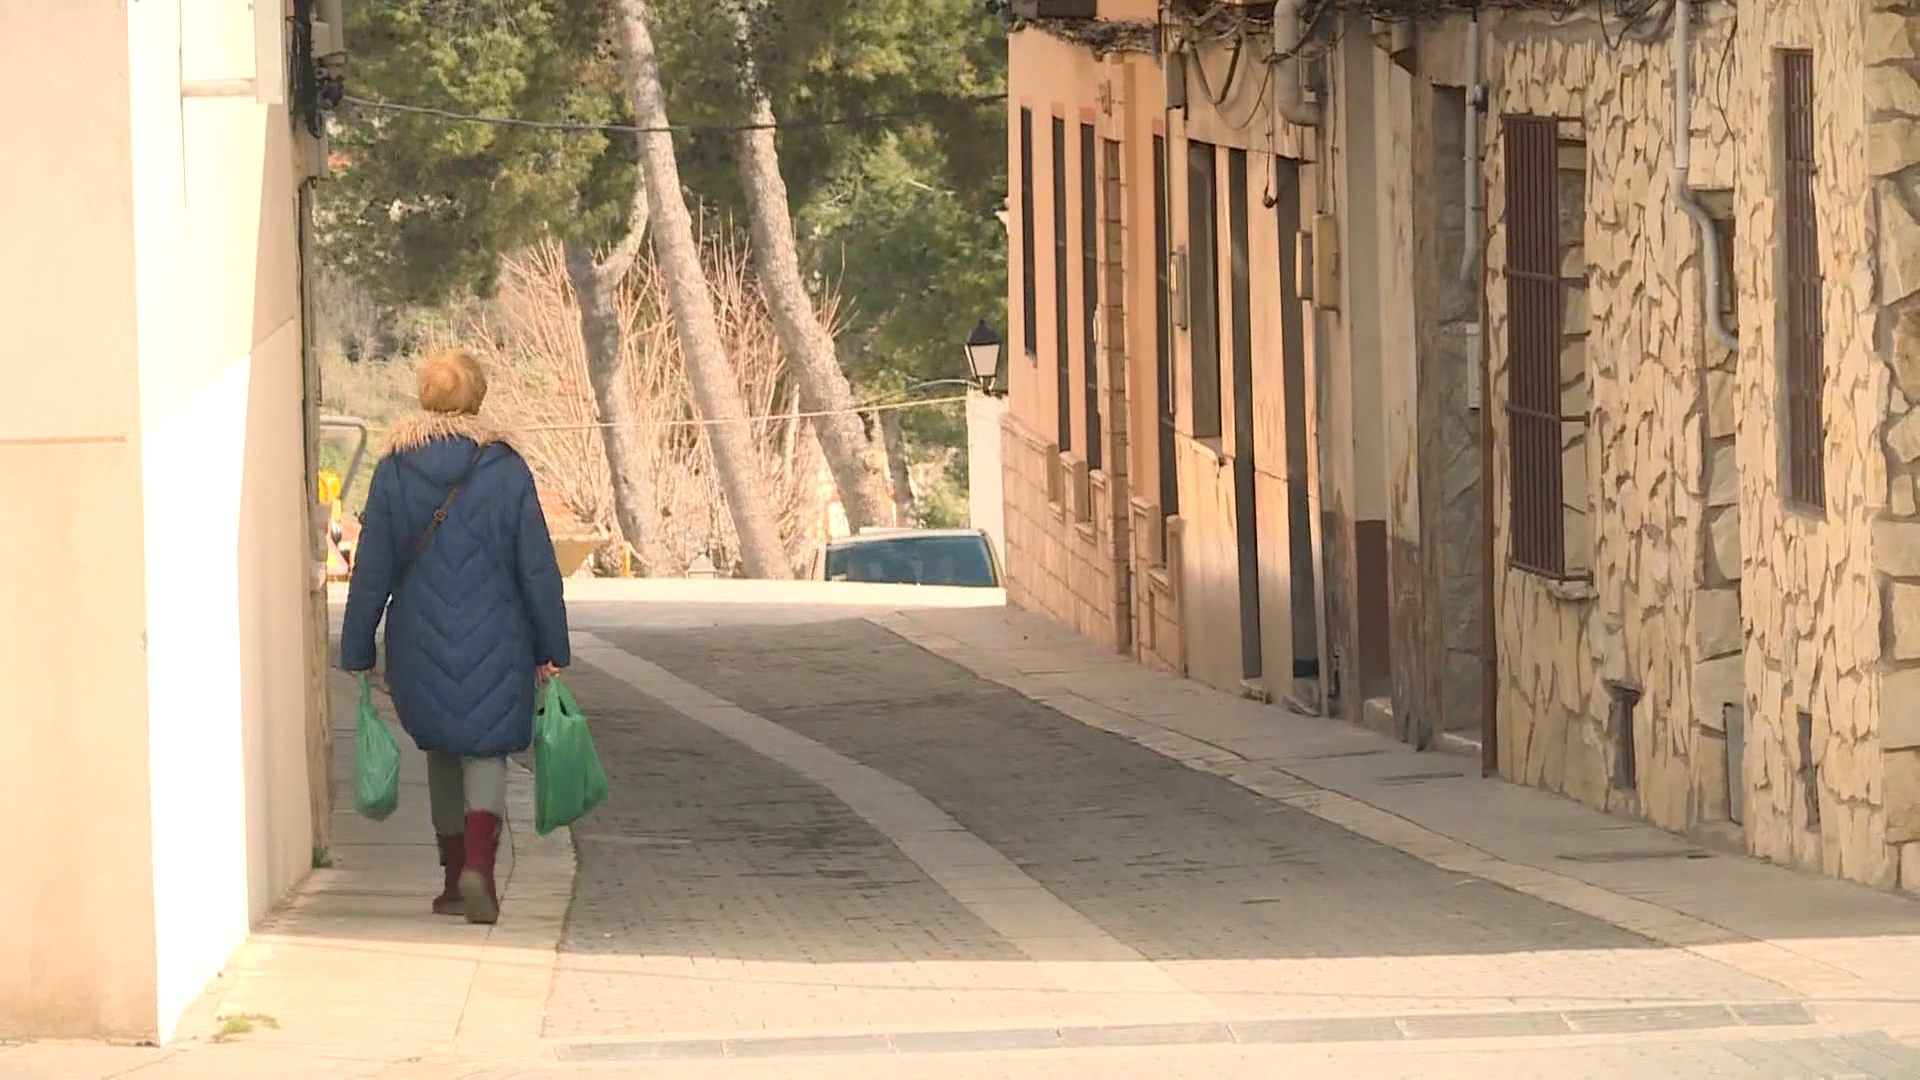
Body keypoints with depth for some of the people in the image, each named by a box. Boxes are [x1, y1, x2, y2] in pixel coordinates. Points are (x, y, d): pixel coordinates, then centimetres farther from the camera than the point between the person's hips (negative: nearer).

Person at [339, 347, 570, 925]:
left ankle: (456, 879, 23)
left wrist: (357, 652, 7)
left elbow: (371, 571, 0)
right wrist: (550, 650, 7)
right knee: (486, 749, 7)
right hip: (493, 641, -2)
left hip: (420, 646, 2)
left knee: (442, 752, 18)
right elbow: (538, 569, -2)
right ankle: (478, 864, -17)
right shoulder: (506, 470, -5)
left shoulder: (393, 471, -2)